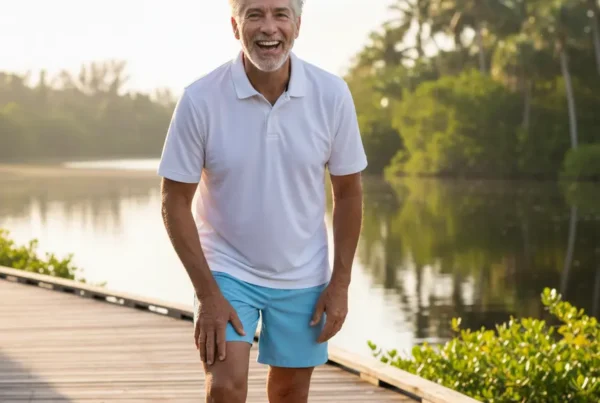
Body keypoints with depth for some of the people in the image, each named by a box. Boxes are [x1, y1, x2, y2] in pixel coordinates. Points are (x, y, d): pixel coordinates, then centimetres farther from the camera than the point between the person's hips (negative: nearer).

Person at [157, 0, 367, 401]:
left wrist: (340, 282, -3)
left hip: (303, 277, 2)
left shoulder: (332, 94, -12)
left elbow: (348, 192, -1)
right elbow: (176, 202, -11)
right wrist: (207, 293, -15)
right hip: (227, 270, -2)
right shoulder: (200, 99, -17)